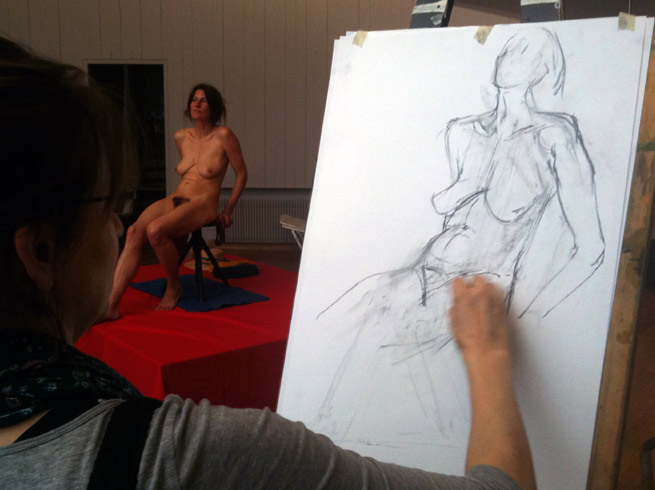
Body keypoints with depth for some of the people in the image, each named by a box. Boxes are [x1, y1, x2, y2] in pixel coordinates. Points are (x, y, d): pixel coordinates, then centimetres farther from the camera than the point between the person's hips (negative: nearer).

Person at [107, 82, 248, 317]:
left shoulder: (223, 136, -5)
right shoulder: (181, 137, 13)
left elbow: (242, 174, 1)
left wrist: (227, 211, 6)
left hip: (203, 204, -6)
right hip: (174, 199, 6)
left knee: (155, 230, -32)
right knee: (134, 232, -23)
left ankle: (174, 286, -7)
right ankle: (111, 304, -29)